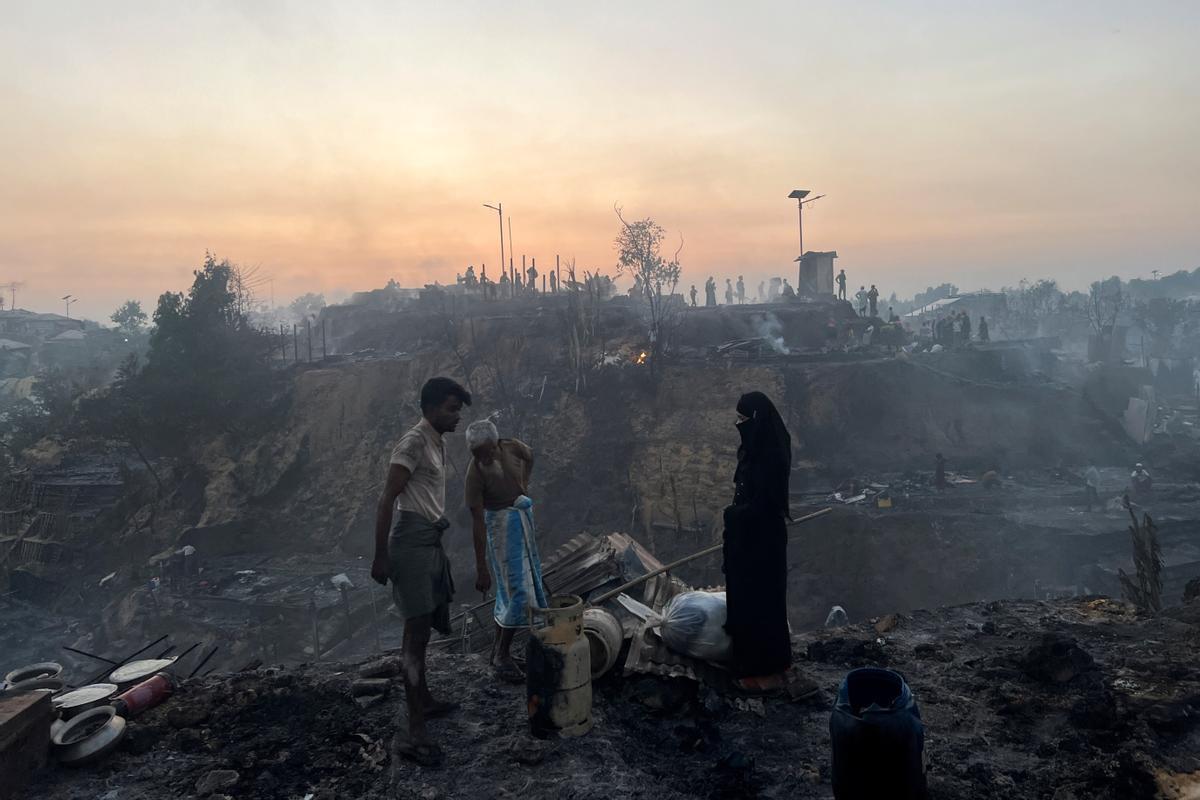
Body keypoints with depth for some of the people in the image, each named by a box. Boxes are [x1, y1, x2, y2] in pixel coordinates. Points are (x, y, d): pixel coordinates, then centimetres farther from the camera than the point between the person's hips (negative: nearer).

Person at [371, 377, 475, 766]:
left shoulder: (436, 442, 14)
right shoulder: (414, 443, -16)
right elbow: (386, 501, -19)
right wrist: (380, 557, -20)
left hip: (430, 542, 10)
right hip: (412, 542, -10)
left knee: (422, 628, 20)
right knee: (417, 632, -9)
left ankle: (424, 700, 35)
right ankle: (414, 733, -6)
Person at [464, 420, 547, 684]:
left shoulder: (512, 447, -13)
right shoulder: (475, 473, -25)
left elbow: (530, 456, 13)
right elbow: (477, 520, -23)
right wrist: (481, 566, -20)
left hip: (523, 518, 6)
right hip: (502, 525, -6)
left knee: (510, 587, 13)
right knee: (517, 589, -10)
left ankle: (500, 650, 25)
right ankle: (502, 655, 2)